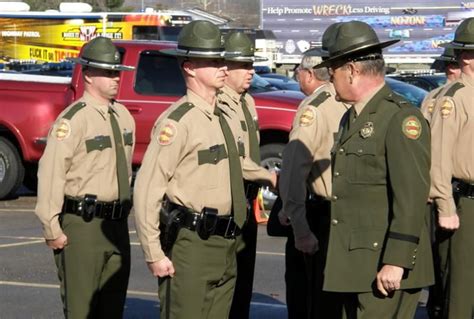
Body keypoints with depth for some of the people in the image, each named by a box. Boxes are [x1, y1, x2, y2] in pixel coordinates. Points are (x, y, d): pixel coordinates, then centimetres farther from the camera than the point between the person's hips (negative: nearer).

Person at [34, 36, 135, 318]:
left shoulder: (123, 116, 10)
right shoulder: (73, 120, -13)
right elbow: (51, 174, -16)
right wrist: (52, 231, -16)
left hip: (117, 223, 7)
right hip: (83, 224, -7)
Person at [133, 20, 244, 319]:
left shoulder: (221, 117, 14)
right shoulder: (178, 121, -12)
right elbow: (147, 189, -16)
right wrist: (155, 254, -16)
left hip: (224, 246, 8)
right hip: (190, 246, -8)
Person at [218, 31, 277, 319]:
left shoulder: (248, 102, 14)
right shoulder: (217, 106, -16)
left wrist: (256, 193, 16)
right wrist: (269, 178, -16)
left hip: (247, 204, 9)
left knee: (243, 281, 14)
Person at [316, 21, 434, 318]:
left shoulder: (402, 117, -12)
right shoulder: (351, 119, 17)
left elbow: (411, 196, -18)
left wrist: (396, 261, -22)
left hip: (385, 269, -9)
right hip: (353, 266, 9)